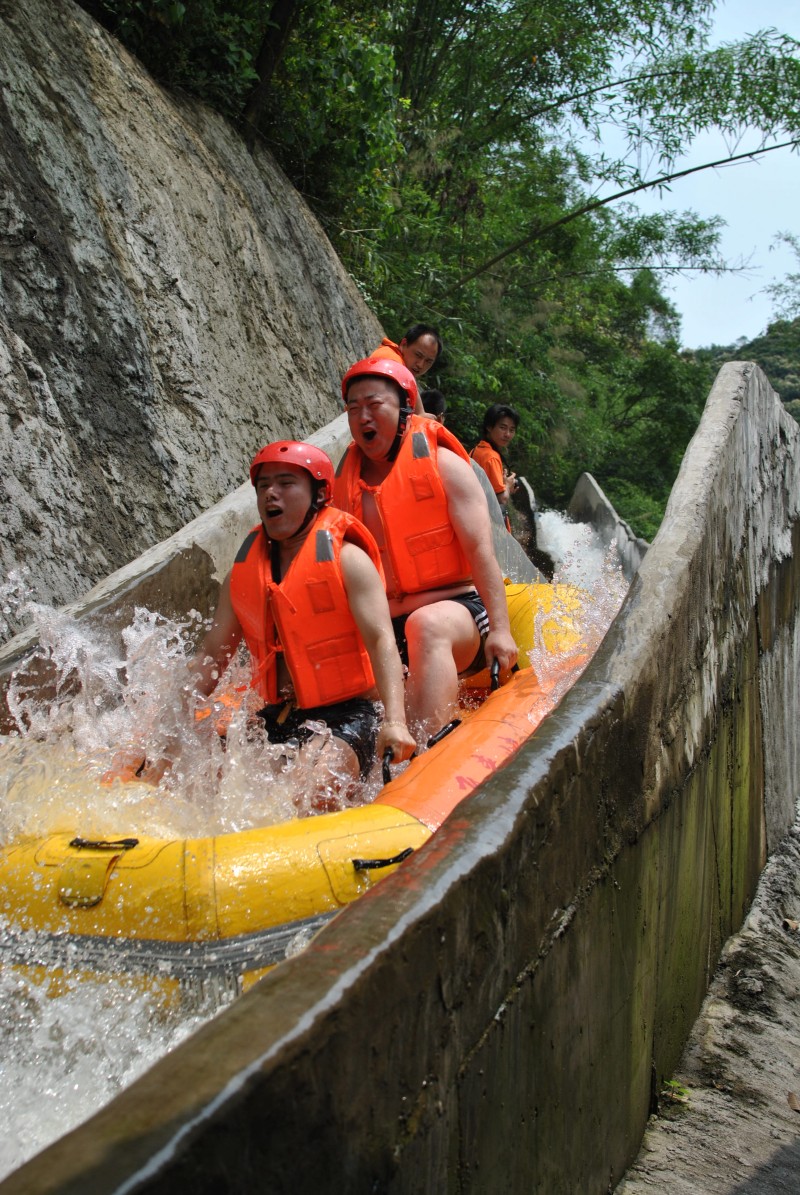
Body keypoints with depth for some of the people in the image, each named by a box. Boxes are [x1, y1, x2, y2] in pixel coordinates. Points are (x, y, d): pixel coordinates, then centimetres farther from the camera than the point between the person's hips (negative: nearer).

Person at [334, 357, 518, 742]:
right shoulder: (345, 481, 12)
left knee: (427, 625, -38)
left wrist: (500, 630, -16)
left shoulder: (442, 464, -1)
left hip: (454, 612, -4)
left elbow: (480, 551, -8)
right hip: (384, 628, 5)